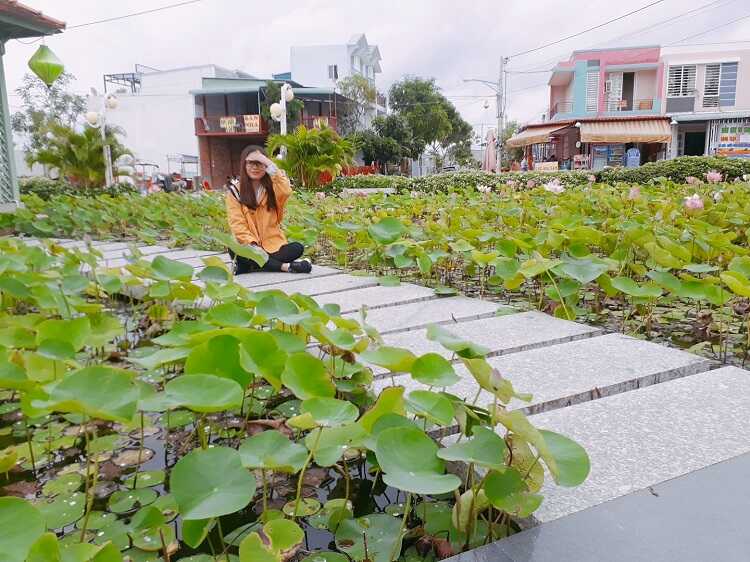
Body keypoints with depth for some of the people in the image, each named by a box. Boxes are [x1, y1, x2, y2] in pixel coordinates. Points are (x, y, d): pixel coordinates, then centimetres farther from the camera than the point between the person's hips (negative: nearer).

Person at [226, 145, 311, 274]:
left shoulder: (272, 188, 9)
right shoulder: (234, 191, 5)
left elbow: (286, 192, -17)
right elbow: (237, 224, -5)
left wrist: (270, 166, -15)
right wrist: (252, 244, -21)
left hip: (273, 246, 2)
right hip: (250, 247, -1)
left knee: (297, 248, -26)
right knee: (234, 251, -34)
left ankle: (250, 267, -24)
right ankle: (287, 266, -30)